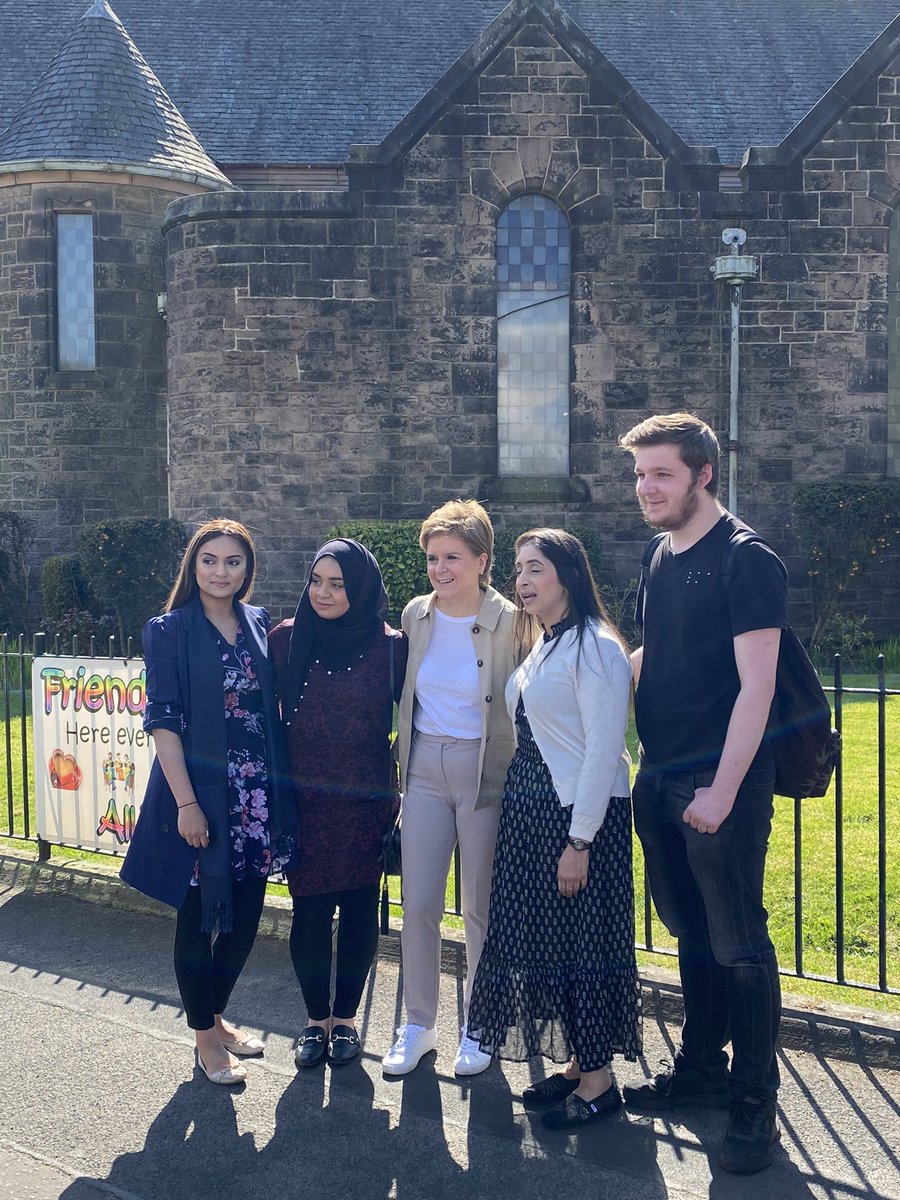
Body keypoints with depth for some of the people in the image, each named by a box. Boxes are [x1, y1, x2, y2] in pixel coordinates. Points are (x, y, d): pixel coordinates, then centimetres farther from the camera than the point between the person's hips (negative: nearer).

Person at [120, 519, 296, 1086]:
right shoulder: (170, 631, -6)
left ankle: (217, 1015, 34)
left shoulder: (261, 625, 7)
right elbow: (163, 721, -10)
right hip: (202, 792, -5)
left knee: (246, 912, 13)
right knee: (200, 915, 6)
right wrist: (186, 802, -16)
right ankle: (205, 1037, 23)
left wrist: (282, 787, 6)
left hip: (259, 792, 5)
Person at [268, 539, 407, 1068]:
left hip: (366, 800, 0)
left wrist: (400, 790, 1)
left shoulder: (390, 646, -6)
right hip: (304, 799, 1)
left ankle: (346, 1017, 27)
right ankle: (316, 1018, 23)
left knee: (359, 906, 8)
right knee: (309, 909, 3)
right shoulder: (287, 639, -2)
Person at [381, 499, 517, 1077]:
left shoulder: (509, 623, -12)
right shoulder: (416, 614, 3)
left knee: (481, 906, 8)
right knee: (418, 905, 6)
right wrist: (405, 760, 14)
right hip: (425, 769, 4)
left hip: (485, 773, -4)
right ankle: (419, 1024, 23)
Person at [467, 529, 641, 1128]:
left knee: (581, 941, -1)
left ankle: (598, 1080, 13)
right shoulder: (543, 646, 13)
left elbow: (604, 751, -18)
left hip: (581, 815, -9)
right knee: (544, 938, 12)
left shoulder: (595, 647, -15)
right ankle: (575, 1062, 26)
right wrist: (518, 806, 12)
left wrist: (579, 840, -19)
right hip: (531, 810, 9)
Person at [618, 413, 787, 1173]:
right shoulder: (664, 557, 10)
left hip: (720, 783, -7)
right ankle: (702, 1068, 31)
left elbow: (756, 685, -17)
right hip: (661, 779, 7)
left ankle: (755, 1102, 14)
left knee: (737, 942, 2)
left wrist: (723, 789, -19)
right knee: (691, 932, 17)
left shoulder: (747, 561, -12)